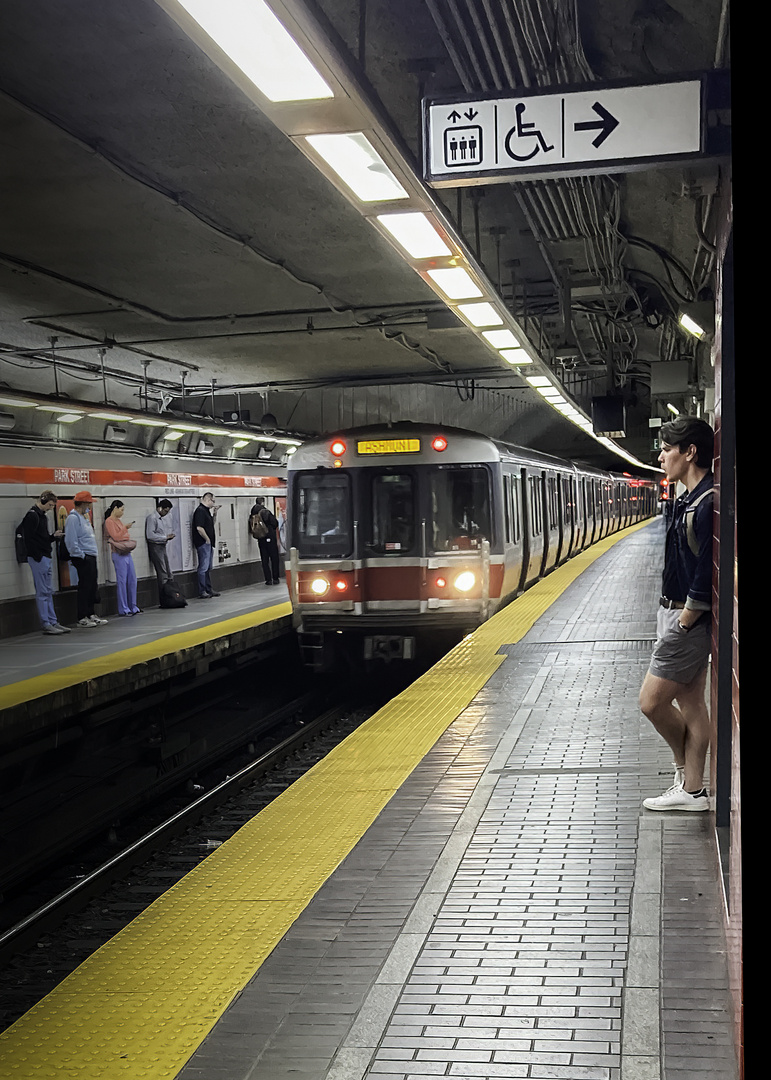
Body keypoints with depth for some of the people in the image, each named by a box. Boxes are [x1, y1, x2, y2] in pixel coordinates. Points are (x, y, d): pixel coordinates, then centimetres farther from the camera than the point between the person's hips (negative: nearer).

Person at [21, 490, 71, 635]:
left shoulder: (41, 515, 19)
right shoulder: (32, 515, -11)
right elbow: (29, 539, -18)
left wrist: (54, 536, 4)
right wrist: (38, 557, -19)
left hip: (46, 558, 10)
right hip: (38, 559, -10)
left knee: (48, 592, 11)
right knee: (42, 592, -6)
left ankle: (53, 622, 14)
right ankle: (45, 624, -4)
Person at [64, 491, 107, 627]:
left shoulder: (84, 517, 18)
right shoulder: (73, 518, -12)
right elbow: (71, 541, -19)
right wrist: (81, 555, -17)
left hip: (91, 557, 10)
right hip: (83, 559, -10)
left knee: (93, 587, 12)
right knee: (84, 587, -7)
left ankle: (90, 614, 19)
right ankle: (82, 618, -2)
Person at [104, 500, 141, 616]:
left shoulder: (119, 520, 17)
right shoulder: (109, 521, -7)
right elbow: (115, 537, -13)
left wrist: (130, 543, 8)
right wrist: (125, 527, -14)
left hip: (126, 552, 9)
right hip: (118, 554, -9)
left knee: (132, 579, 8)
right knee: (122, 580, -7)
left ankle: (133, 607, 15)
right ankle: (123, 609, -2)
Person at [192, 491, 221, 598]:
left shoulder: (206, 510, 15)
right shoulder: (200, 510, -16)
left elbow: (211, 524, 26)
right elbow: (199, 528, -23)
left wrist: (214, 513, 13)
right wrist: (207, 539, -14)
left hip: (209, 543, 10)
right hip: (203, 543, -10)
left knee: (208, 568, 15)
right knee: (203, 567, -8)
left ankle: (209, 590, 23)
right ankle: (202, 592, -5)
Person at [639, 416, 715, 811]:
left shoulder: (707, 505, -21)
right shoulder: (689, 500, 11)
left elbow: (707, 575, -24)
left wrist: (684, 622, -18)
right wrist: (673, 619, 14)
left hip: (688, 620, -10)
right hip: (676, 613, 10)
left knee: (652, 701, -3)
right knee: (690, 702, 13)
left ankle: (684, 764, 20)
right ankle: (692, 789, 20)